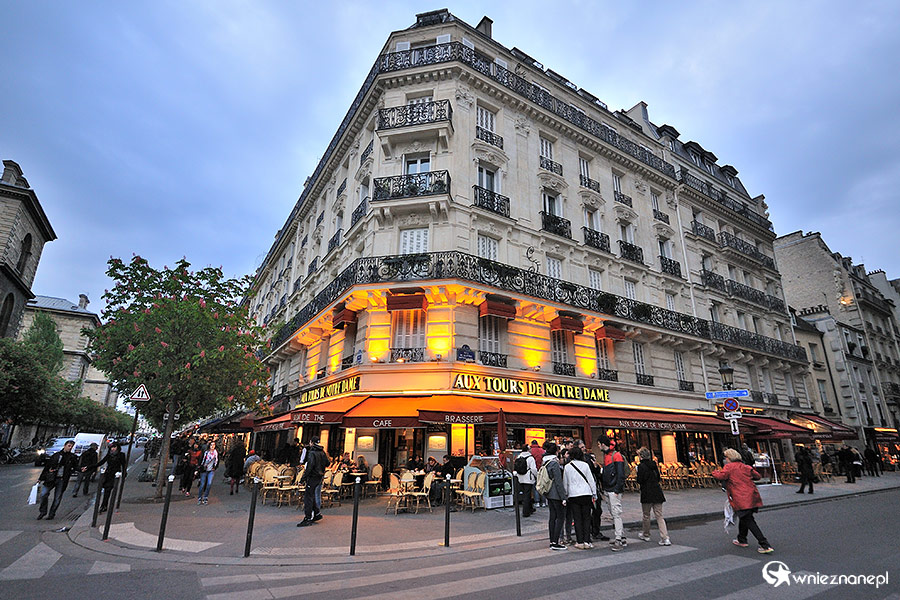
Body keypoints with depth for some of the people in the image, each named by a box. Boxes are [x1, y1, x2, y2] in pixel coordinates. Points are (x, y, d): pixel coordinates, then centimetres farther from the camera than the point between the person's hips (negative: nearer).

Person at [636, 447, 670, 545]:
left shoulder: (641, 466, -14)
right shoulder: (654, 464, 6)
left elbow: (640, 481, -14)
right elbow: (658, 477, 14)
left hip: (647, 494, -5)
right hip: (657, 492, 6)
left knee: (646, 515, 12)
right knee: (659, 516, 7)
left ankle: (646, 535, 27)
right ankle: (665, 538, -2)